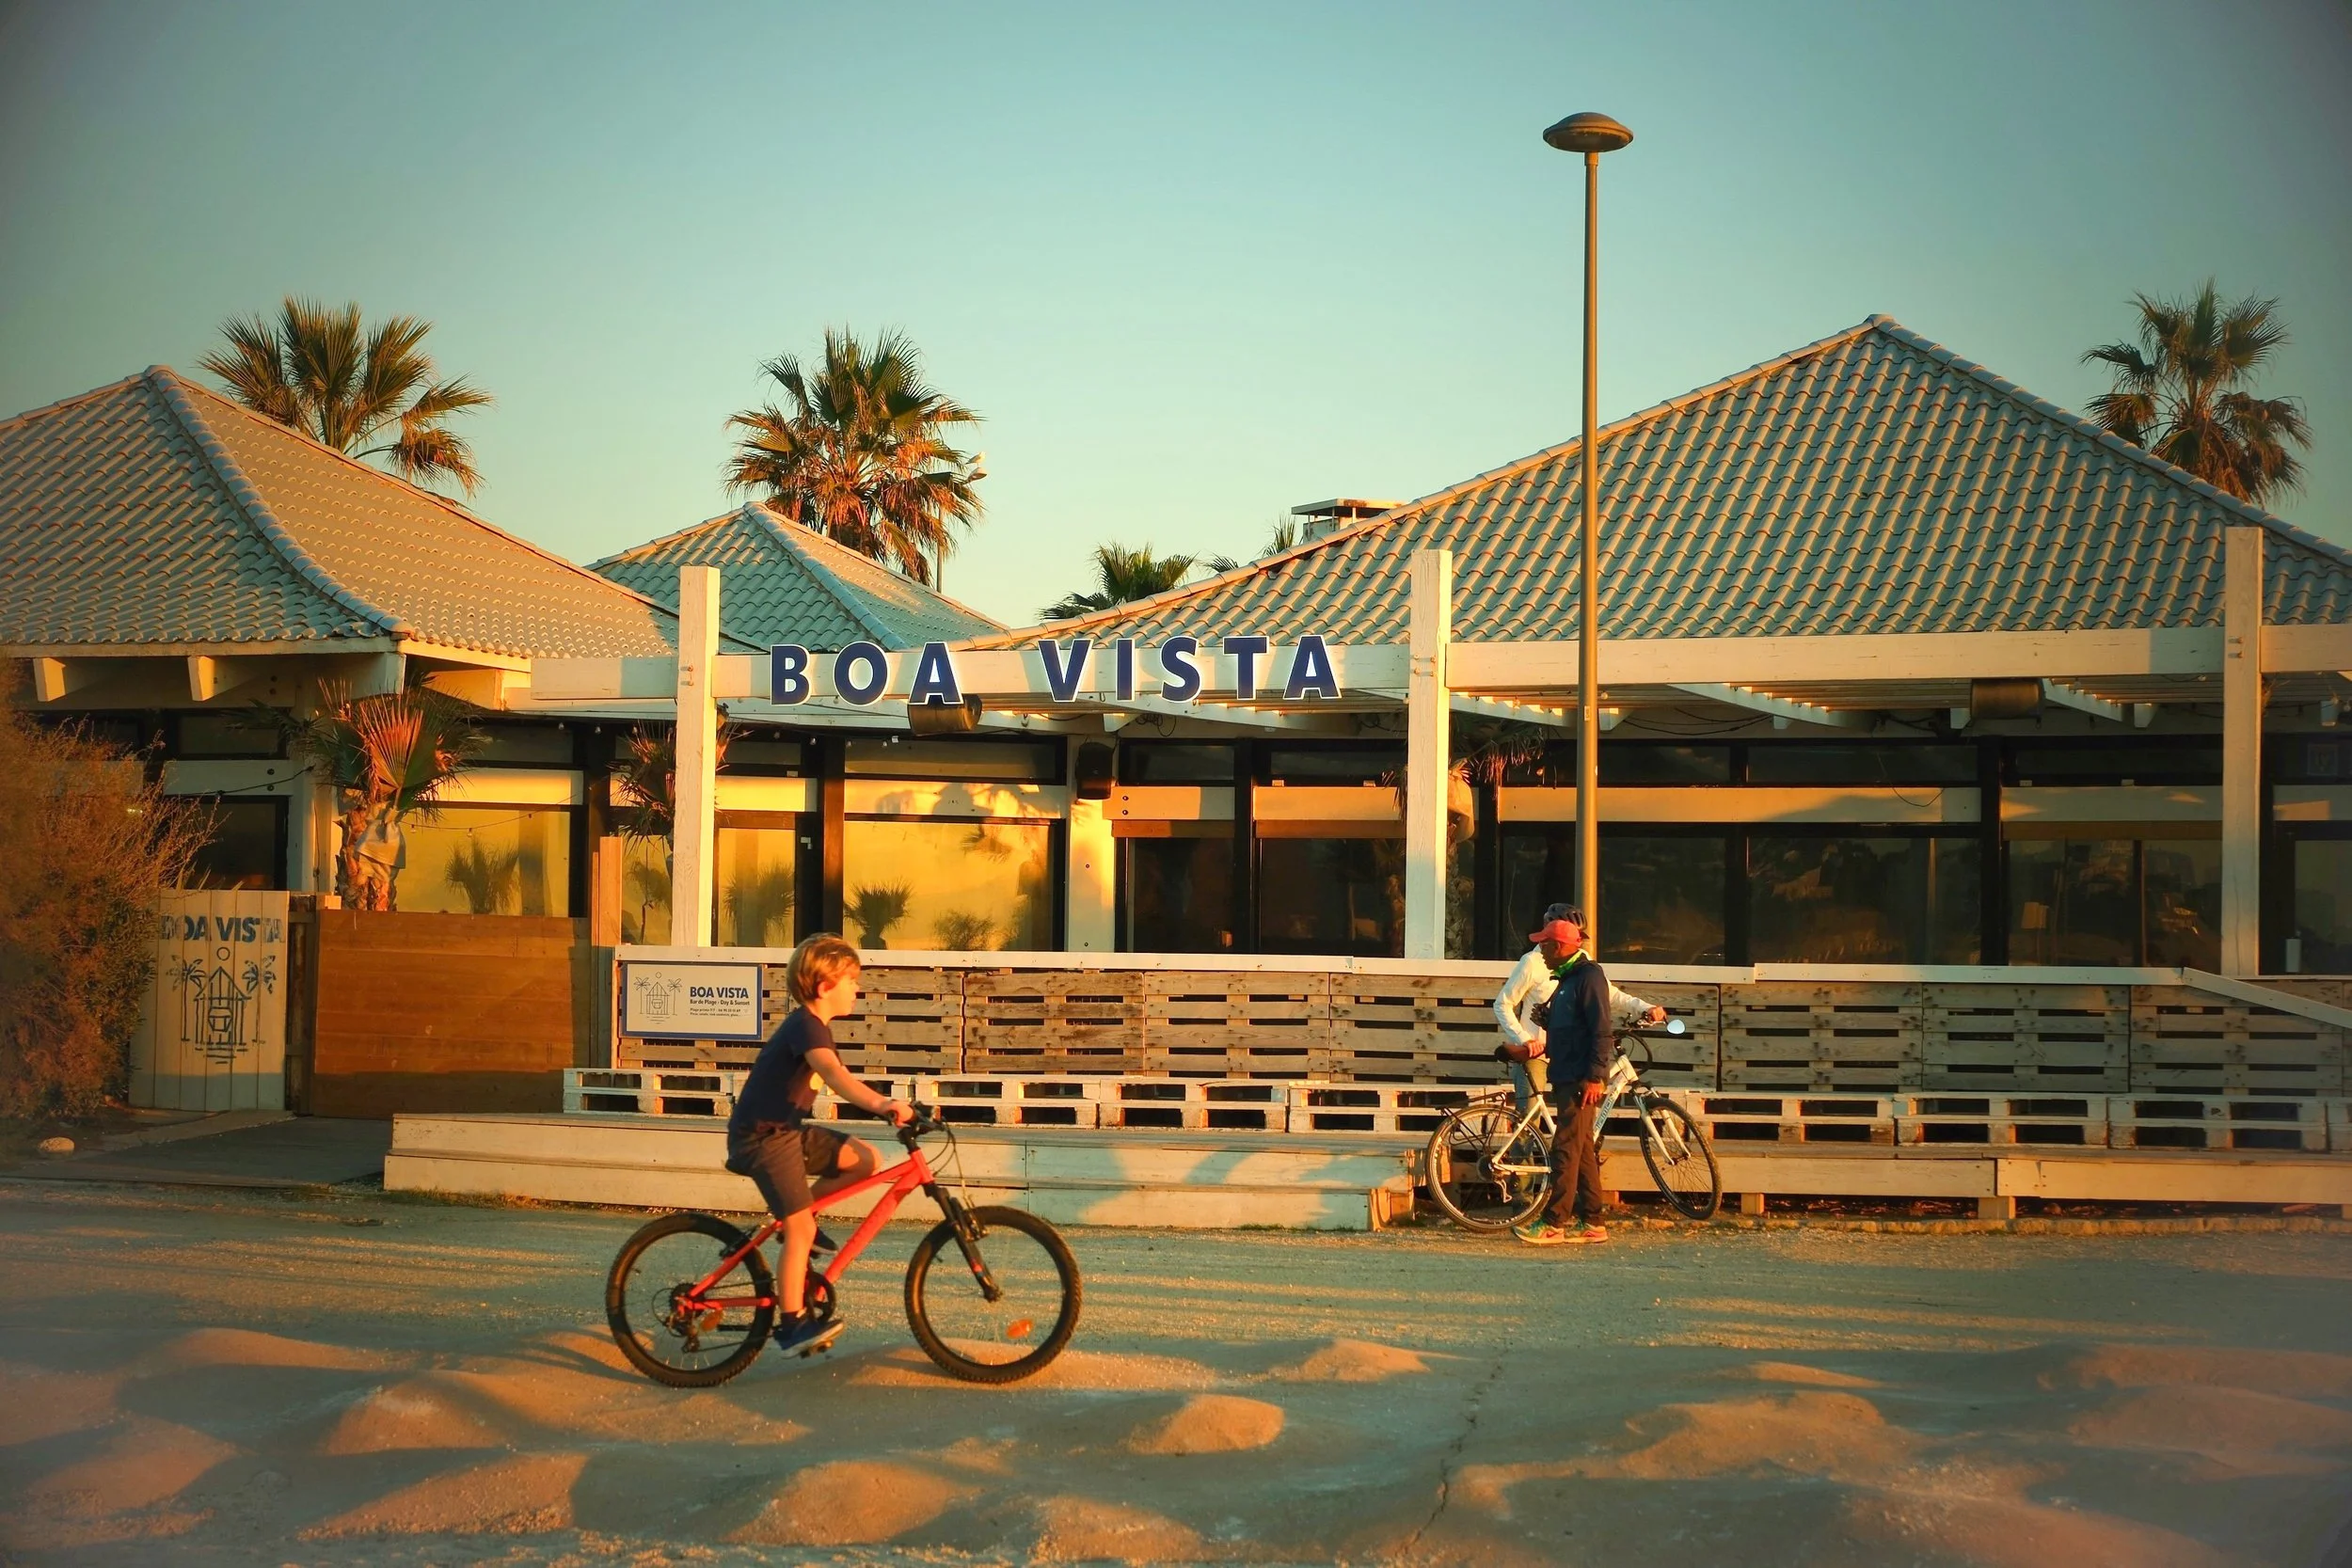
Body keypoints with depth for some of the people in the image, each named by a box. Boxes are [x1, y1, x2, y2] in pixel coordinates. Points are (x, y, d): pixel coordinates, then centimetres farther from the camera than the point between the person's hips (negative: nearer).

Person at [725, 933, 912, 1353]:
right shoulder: (806, 1025, -21)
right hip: (761, 1136, -9)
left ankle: (804, 1214, 11)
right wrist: (880, 1103, -52)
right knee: (800, 1228, -13)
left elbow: (839, 1081, 21)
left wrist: (891, 1107, 13)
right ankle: (792, 1323, -6)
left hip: (788, 1129, 9)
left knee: (864, 1158, -2)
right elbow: (832, 1073, -39)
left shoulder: (816, 1028, 12)